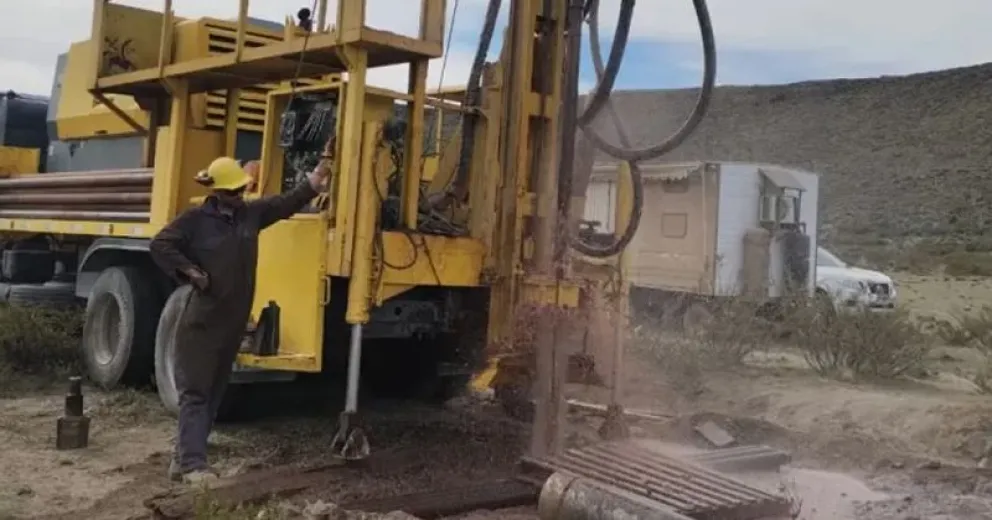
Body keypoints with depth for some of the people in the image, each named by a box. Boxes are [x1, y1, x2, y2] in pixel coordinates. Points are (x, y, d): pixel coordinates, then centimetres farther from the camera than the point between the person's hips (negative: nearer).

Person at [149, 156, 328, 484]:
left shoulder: (250, 213, 9)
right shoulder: (195, 220, -8)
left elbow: (285, 204, 8)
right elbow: (160, 245, -7)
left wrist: (312, 184, -5)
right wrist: (189, 271, -15)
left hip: (232, 322, 7)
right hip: (201, 321, -7)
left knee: (214, 393, 11)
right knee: (195, 392, -6)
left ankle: (182, 459, 20)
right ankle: (193, 464, -8)